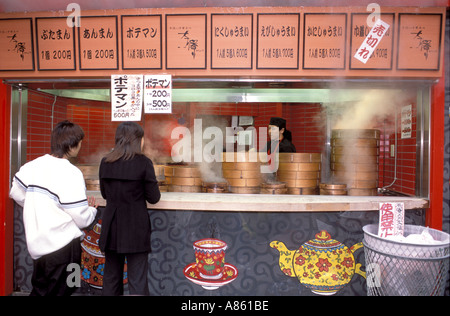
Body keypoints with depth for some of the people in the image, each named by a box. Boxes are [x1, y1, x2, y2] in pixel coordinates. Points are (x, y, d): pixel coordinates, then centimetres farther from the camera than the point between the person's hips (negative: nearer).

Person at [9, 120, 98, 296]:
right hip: (62, 246, -6)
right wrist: (92, 210, 5)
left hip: (36, 243, 7)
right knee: (59, 291, 11)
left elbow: (17, 194, 12)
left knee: (40, 290, 24)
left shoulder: (33, 165, -1)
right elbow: (81, 219, -16)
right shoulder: (70, 173, -20)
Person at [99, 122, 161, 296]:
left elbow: (105, 193, 14)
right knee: (137, 281, 4)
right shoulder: (143, 163, -11)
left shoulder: (105, 162, 3)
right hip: (136, 228, -4)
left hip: (111, 227, 5)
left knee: (110, 278, 18)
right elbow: (154, 198, -7)